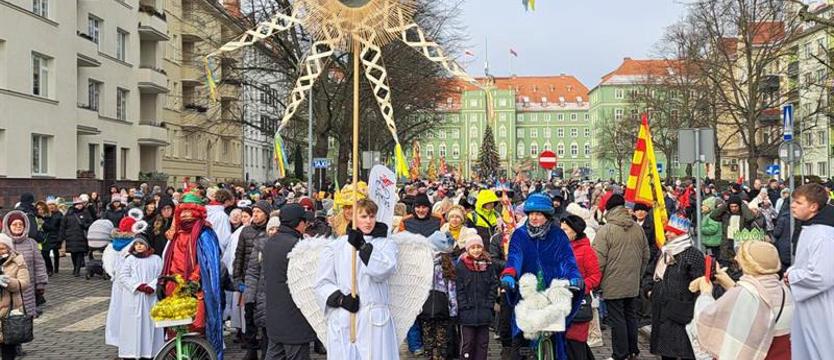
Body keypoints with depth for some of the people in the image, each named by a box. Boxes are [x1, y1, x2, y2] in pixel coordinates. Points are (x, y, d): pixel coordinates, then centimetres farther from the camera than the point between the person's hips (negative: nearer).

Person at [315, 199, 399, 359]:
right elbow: (322, 283, 6)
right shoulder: (336, 246, 9)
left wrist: (362, 246, -11)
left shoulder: (386, 243, 10)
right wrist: (340, 299, -10)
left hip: (374, 320, 0)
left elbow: (383, 270, -9)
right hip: (342, 321, 0)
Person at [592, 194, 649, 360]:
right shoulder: (638, 228, 4)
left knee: (617, 319, 2)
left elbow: (599, 260, -15)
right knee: (631, 316, 17)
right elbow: (646, 255, 12)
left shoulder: (605, 230, -14)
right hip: (633, 284, 6)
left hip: (613, 285, -6)